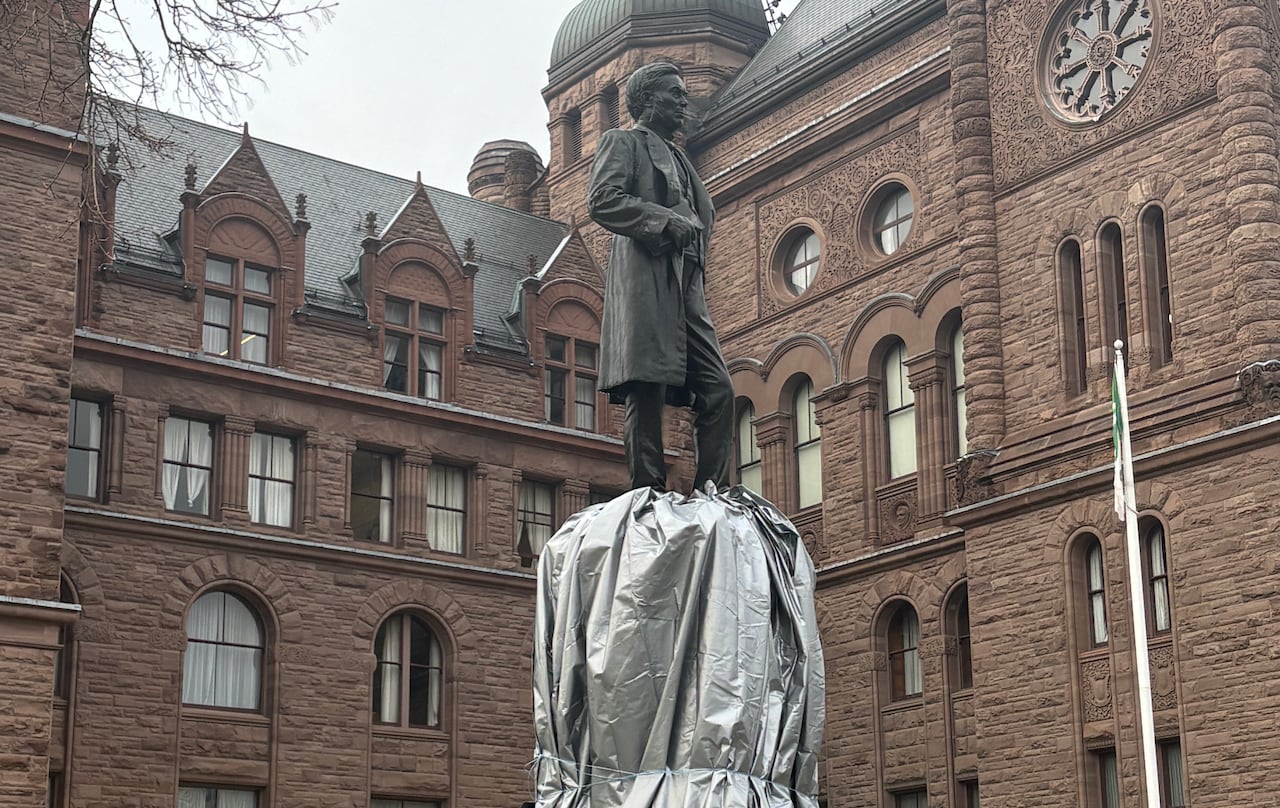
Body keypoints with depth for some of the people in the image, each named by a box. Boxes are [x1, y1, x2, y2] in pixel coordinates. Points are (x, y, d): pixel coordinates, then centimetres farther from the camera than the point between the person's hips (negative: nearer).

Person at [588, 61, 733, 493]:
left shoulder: (677, 158, 32)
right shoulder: (622, 142, 9)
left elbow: (703, 217, 31)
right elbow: (602, 201, -8)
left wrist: (692, 231, 9)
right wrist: (666, 221, -14)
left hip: (685, 286, 8)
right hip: (645, 279, -8)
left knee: (718, 391, -4)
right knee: (647, 391, -13)